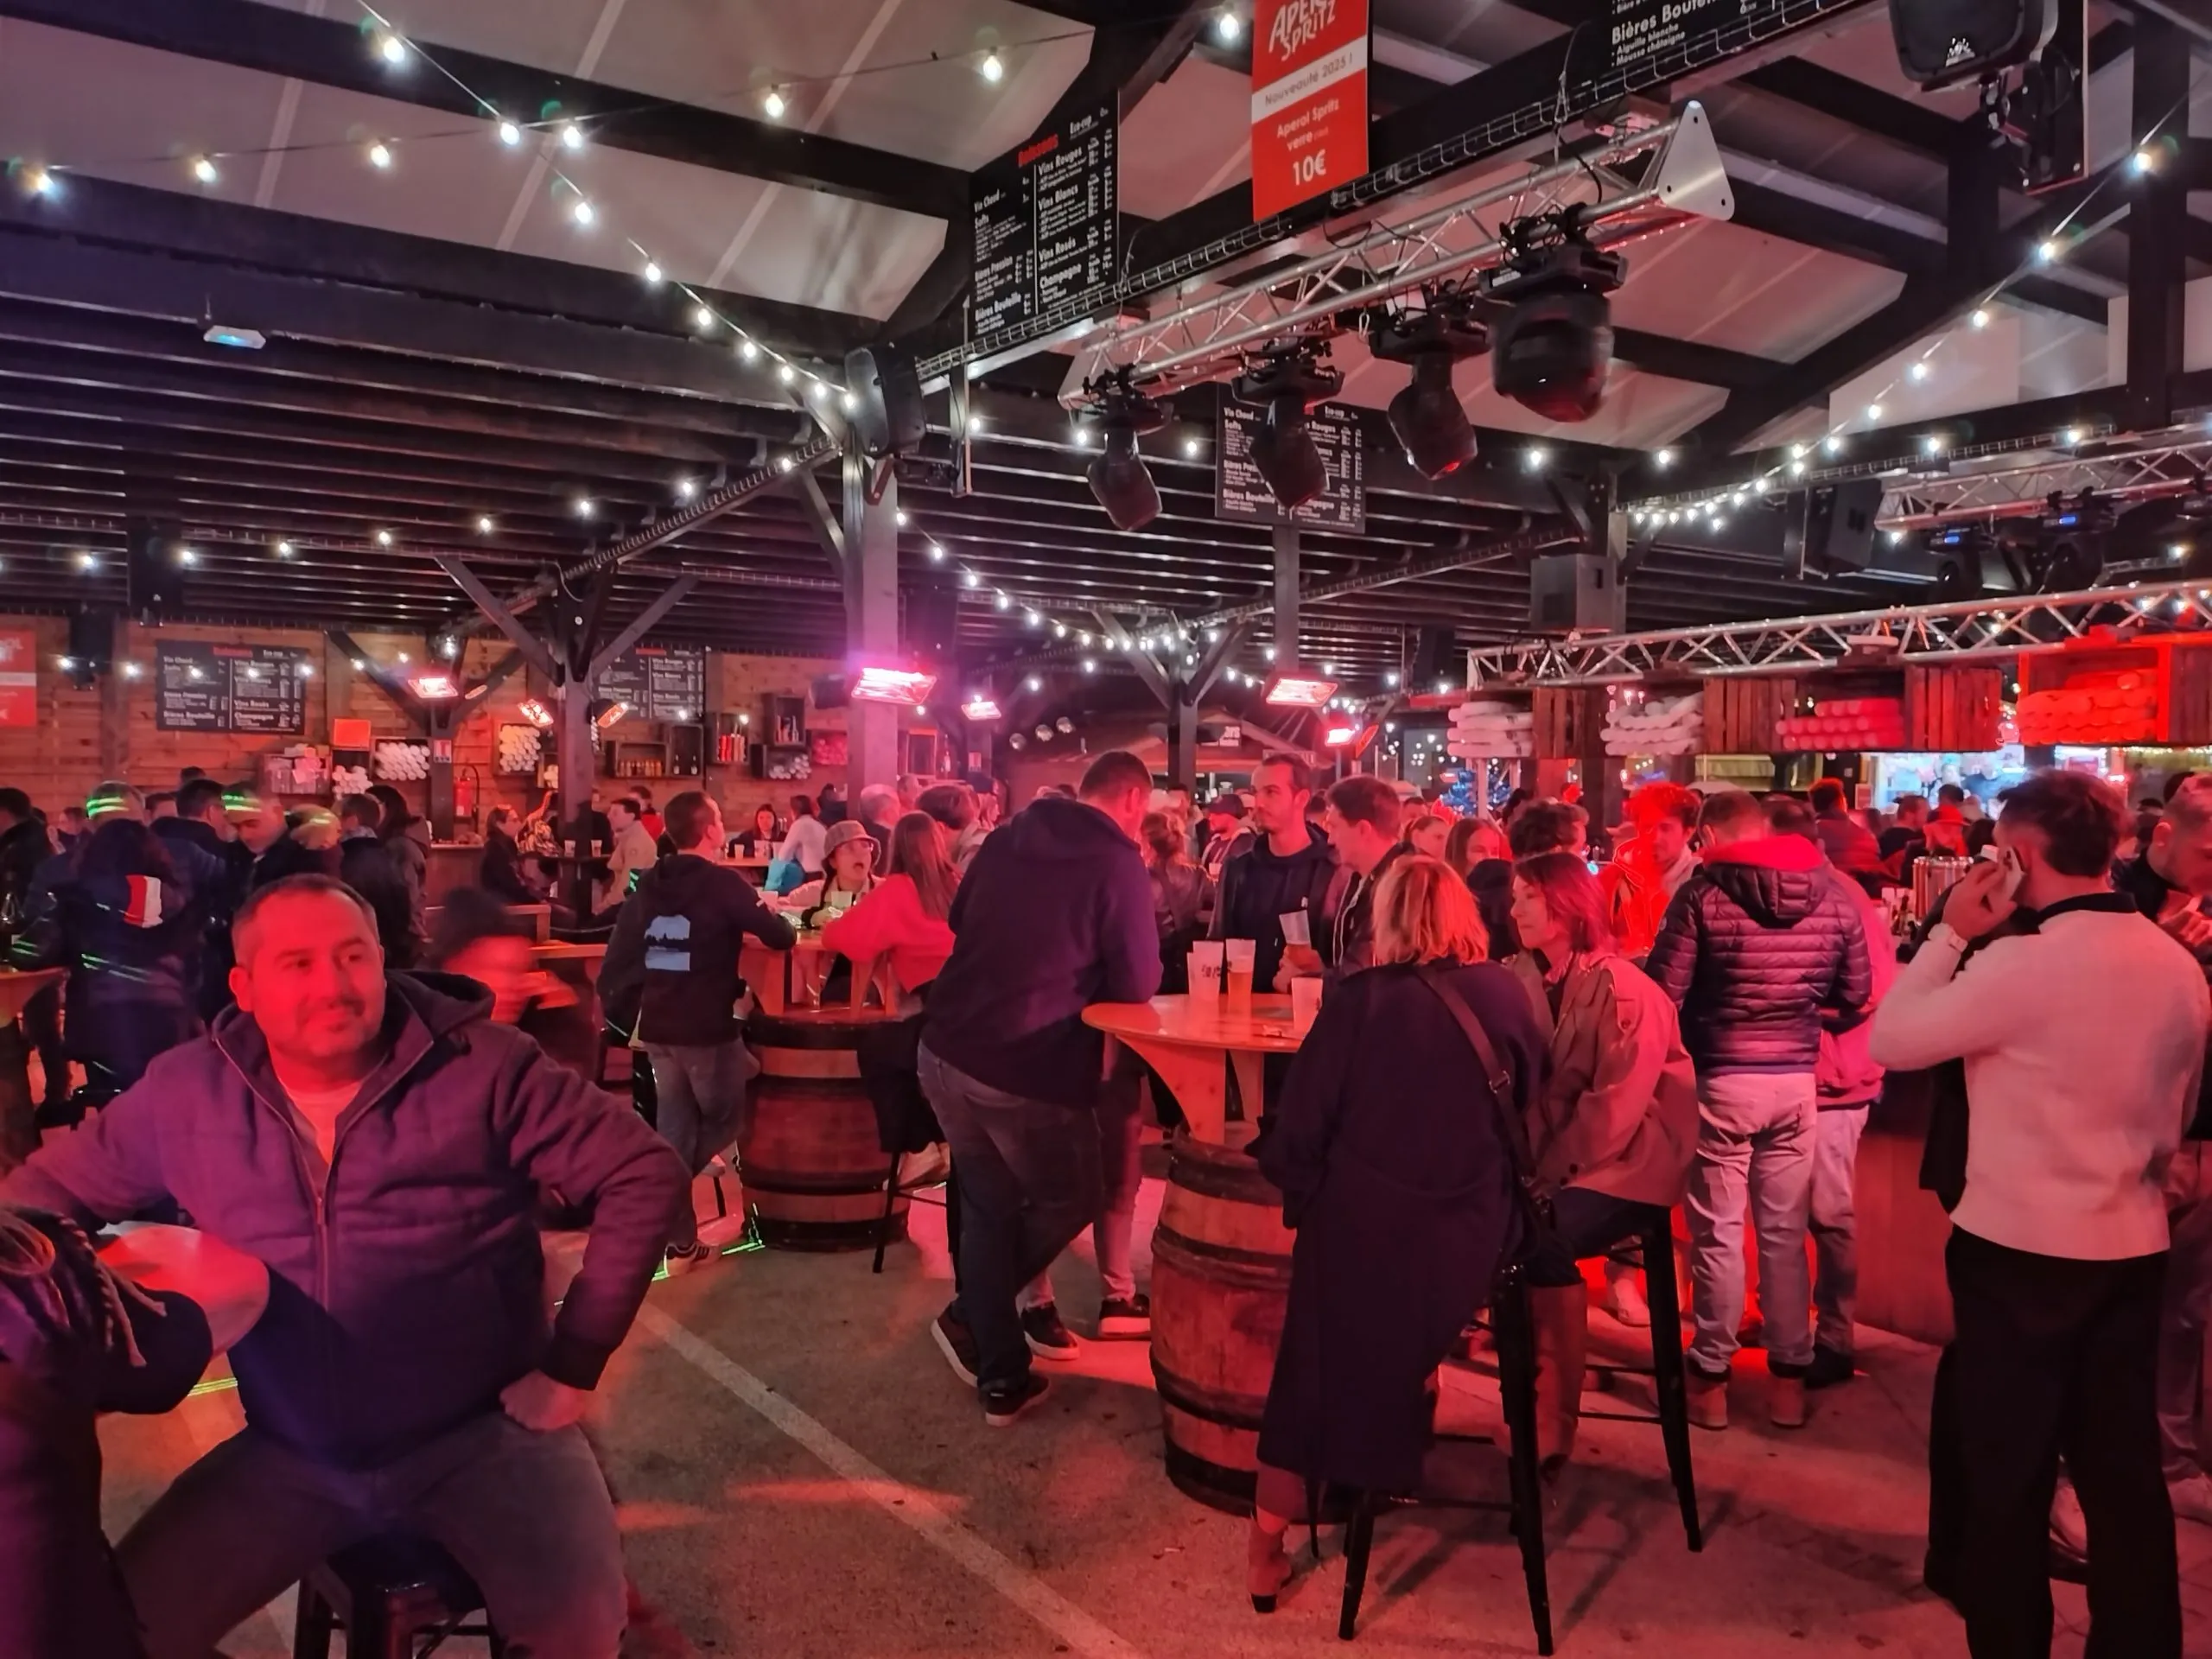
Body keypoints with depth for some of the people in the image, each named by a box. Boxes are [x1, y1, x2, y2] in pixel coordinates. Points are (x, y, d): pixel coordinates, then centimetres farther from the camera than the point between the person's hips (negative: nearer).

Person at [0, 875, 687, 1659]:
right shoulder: (185, 1093, 0)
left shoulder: (484, 1069, -12)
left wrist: (574, 1361, -12)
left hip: (483, 1432, -4)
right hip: (293, 1453, 4)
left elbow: (646, 1174, -11)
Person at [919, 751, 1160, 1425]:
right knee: (1071, 1202, 20)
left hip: (947, 1050, 6)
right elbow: (1137, 984, -7)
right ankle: (968, 1318, 24)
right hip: (1028, 1070, -6)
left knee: (986, 1207, 20)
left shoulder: (1007, 838, 9)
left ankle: (1001, 1376, 27)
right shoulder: (1118, 861, -9)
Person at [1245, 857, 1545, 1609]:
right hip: (1473, 1234, 3)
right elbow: (1525, 1111, 12)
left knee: (1319, 1376, 17)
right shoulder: (1507, 996, -2)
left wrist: (1302, 1192, 8)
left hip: (1362, 1226, -2)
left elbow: (1299, 1127, -10)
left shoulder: (1359, 1001, -12)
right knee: (1399, 1368, 31)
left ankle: (1268, 1546, 25)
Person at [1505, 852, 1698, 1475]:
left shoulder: (1623, 990, -13)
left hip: (1623, 1164, -6)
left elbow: (1616, 1105, -19)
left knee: (1542, 1241, -28)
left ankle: (1550, 1425, -13)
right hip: (1551, 1163, 6)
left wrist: (1552, 1170, -20)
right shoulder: (1522, 979, 7)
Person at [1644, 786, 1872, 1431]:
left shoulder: (1703, 895, -11)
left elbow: (1662, 992, -13)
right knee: (1785, 1231, 14)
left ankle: (1711, 1377, 18)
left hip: (1721, 1080, -4)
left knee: (1717, 1233, 7)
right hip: (1797, 1080, 4)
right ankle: (1789, 1376, 23)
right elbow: (1855, 993, 8)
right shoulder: (1832, 895, 1)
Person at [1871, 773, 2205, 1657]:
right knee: (2124, 1468, 16)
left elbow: (1891, 1039, -13)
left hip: (2020, 1251, -6)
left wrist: (1951, 931, -7)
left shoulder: (2020, 963, -21)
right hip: (2133, 1249, 6)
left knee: (2004, 1468, 10)